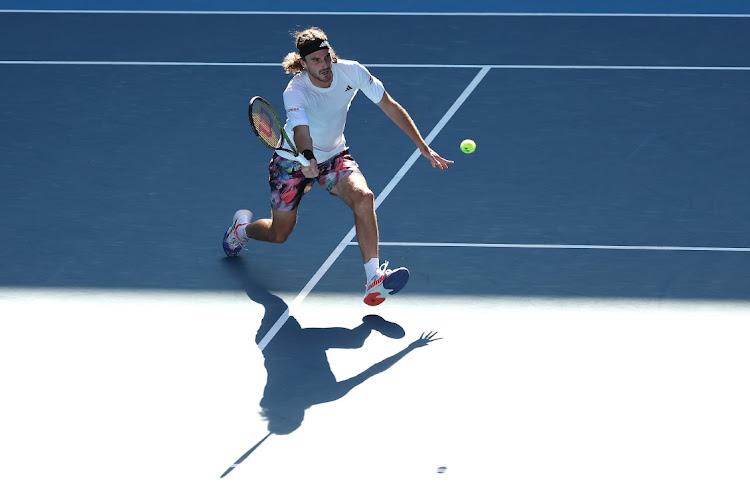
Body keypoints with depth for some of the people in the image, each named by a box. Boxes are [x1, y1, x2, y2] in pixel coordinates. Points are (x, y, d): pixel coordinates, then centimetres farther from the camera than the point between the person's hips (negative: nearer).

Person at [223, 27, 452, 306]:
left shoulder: (351, 71, -20)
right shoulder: (295, 92, -28)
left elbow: (390, 107, -11)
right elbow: (301, 131, -45)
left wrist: (424, 148, -10)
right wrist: (307, 158, -68)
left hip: (334, 156, 2)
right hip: (294, 160, -2)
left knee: (363, 197, -29)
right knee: (279, 235, 9)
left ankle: (374, 281, -35)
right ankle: (242, 227, 47)